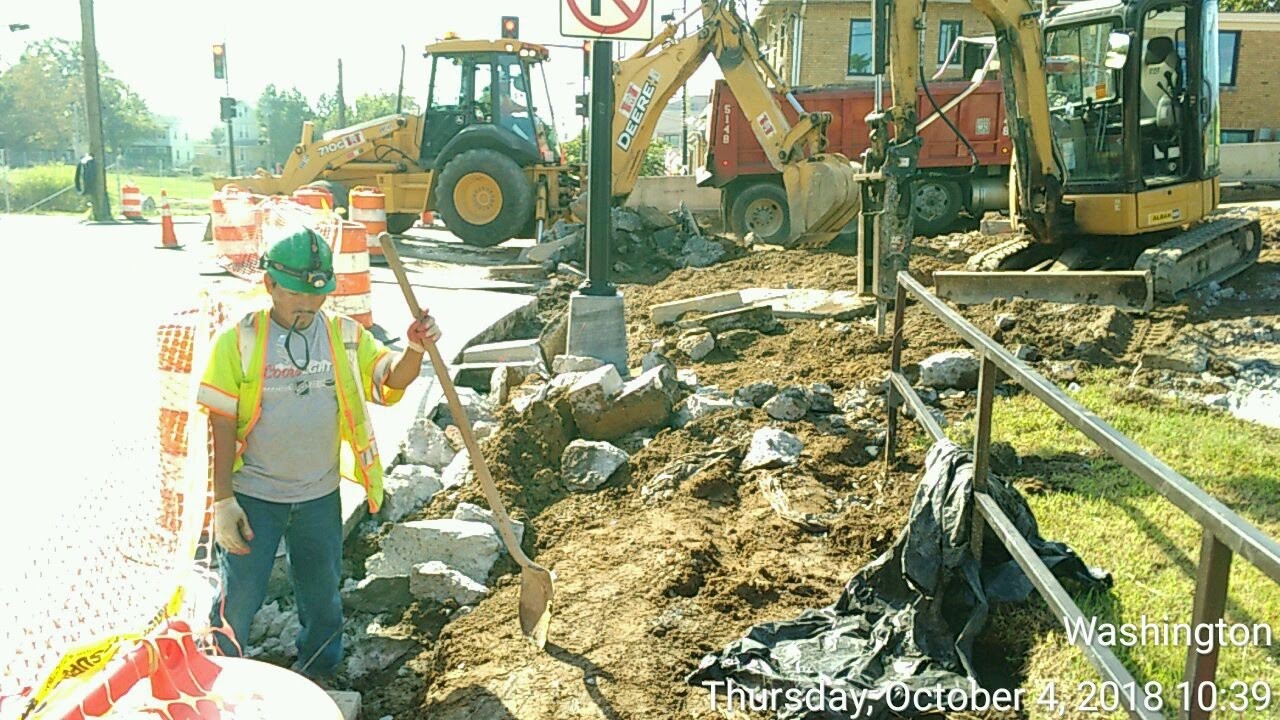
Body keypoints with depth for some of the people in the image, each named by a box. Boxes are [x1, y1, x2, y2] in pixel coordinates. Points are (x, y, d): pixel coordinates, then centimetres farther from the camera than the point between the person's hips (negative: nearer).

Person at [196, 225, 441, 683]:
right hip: (253, 495, -3)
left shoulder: (345, 336, -2)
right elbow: (222, 425, -10)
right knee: (239, 598, 8)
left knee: (321, 594, 18)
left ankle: (317, 676, 40)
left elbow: (390, 380, -11)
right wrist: (223, 500, -12)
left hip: (319, 495, 3)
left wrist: (414, 350, -33)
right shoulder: (239, 340, -10)